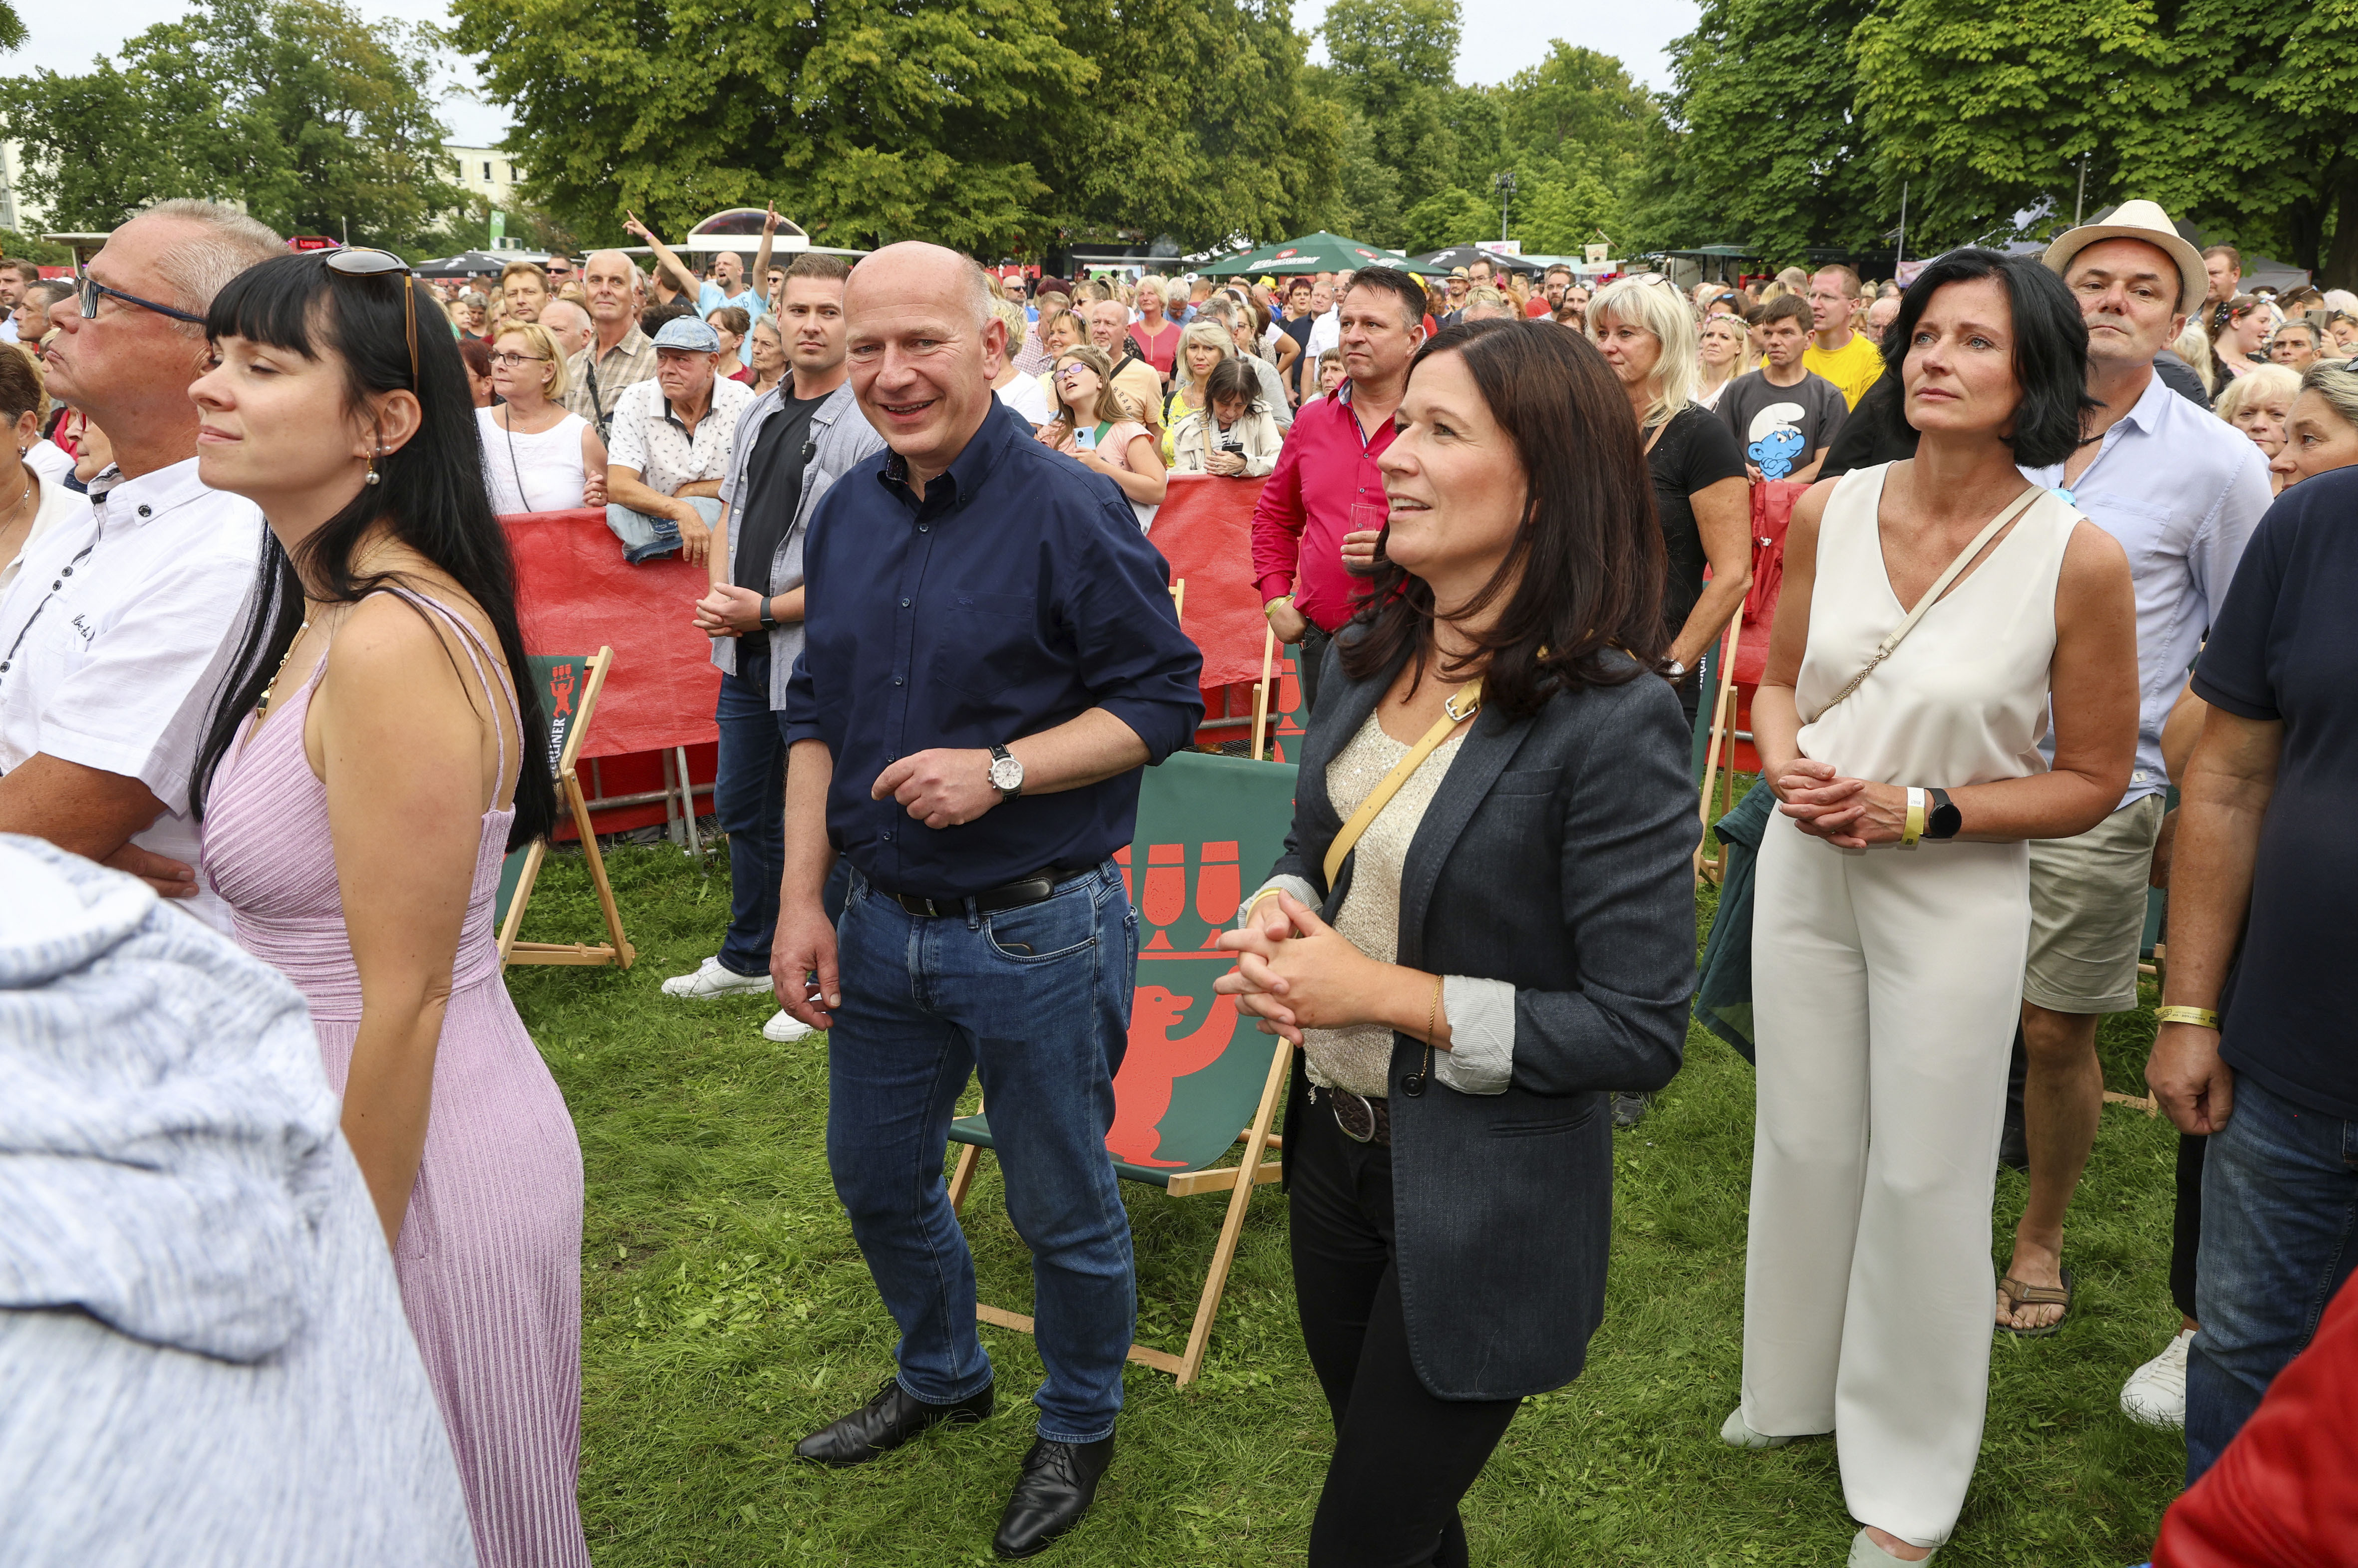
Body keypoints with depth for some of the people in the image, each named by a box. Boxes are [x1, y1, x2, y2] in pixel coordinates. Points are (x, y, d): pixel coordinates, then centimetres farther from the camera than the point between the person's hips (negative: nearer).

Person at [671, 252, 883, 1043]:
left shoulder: (870, 429, -14)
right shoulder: (757, 415, 10)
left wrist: (767, 610, -16)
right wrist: (721, 597, -1)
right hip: (747, 652, 8)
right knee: (743, 809, 19)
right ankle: (747, 957, 38)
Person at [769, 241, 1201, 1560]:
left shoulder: (1070, 511, -16)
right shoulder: (847, 514, 4)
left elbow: (1164, 700, -13)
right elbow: (818, 712, 10)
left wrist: (1001, 768, -25)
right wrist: (801, 898, 4)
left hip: (1041, 933, -6)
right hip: (883, 921, 7)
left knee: (1064, 1208, 11)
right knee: (878, 1177, 22)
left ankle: (1080, 1427, 37)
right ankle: (943, 1376, 49)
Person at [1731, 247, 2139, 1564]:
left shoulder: (2078, 557, -17)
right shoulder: (1832, 513, -5)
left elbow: (2092, 779, -9)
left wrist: (1916, 810, -19)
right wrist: (1788, 765, -12)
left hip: (1954, 897, -3)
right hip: (1806, 869, 4)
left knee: (1926, 1177, 9)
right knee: (1806, 1142, 17)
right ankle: (1796, 1383, 43)